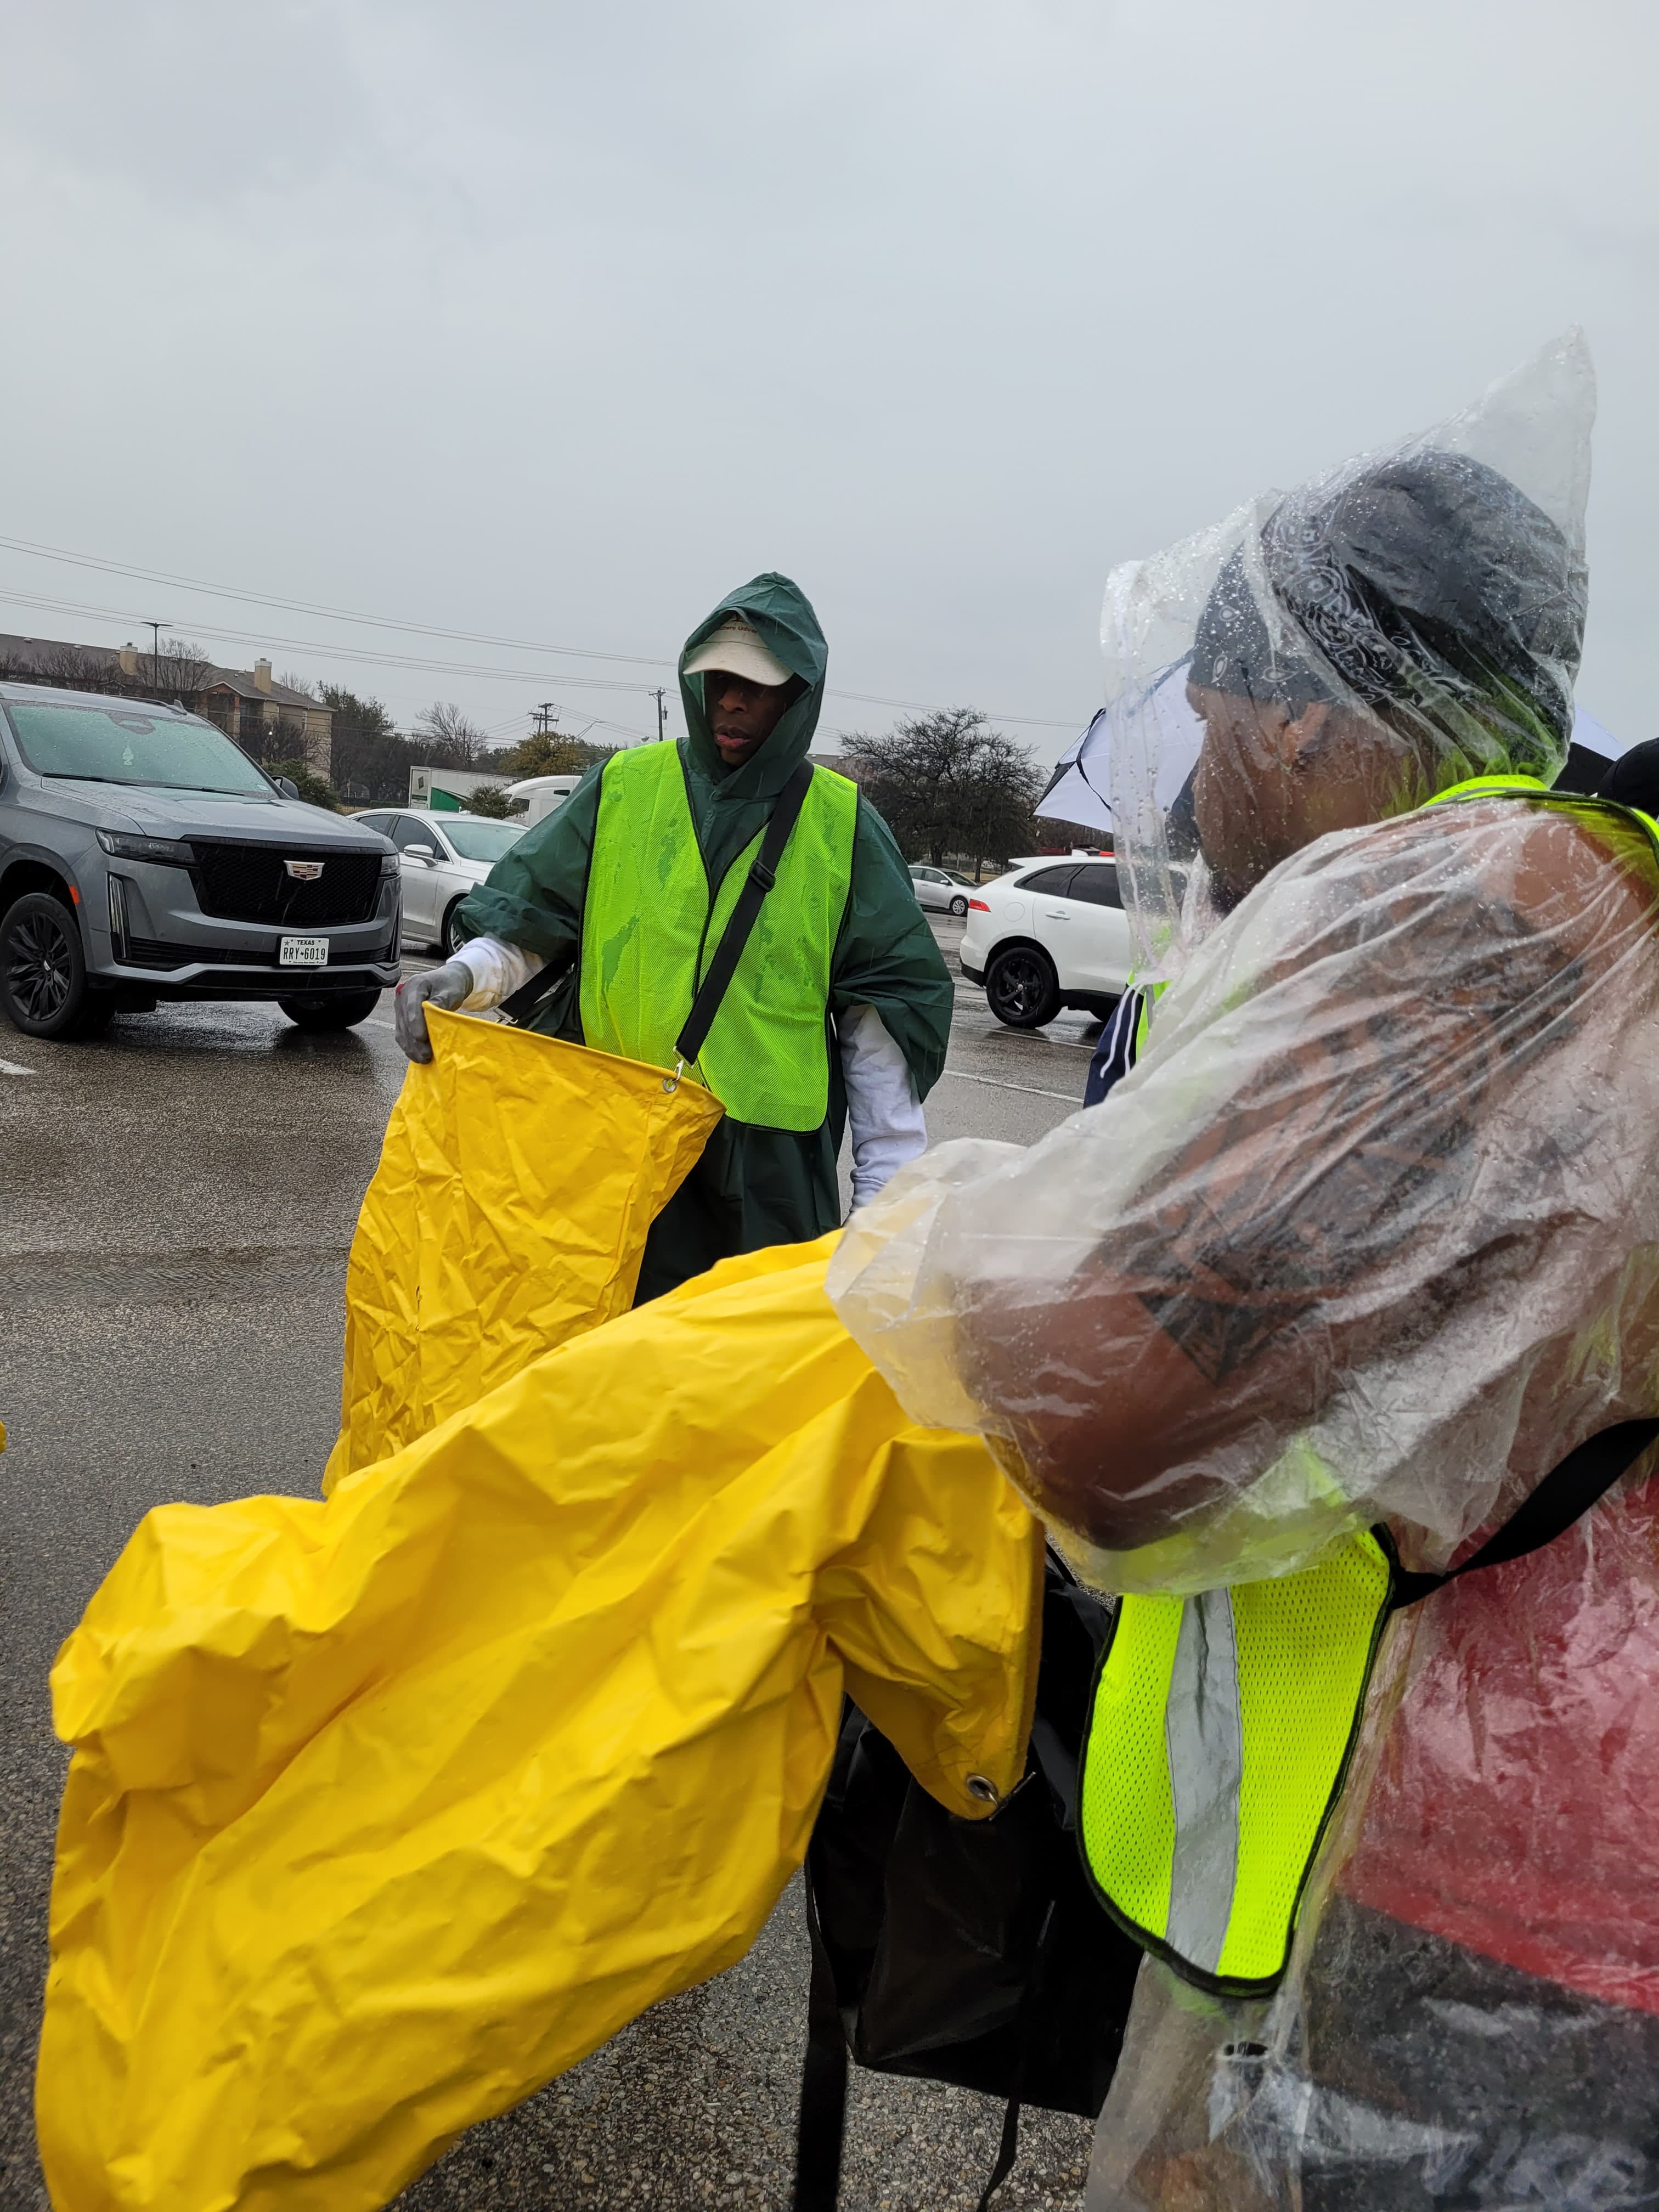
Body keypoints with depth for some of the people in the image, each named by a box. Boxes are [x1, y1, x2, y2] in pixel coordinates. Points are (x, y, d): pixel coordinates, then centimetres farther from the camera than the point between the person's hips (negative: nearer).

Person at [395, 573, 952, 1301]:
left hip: (771, 1156, -1)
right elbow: (529, 922, 8)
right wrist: (466, 976, -15)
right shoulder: (624, 787, 6)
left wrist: (882, 1185, 2)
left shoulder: (842, 823, 4)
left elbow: (885, 1003, 4)